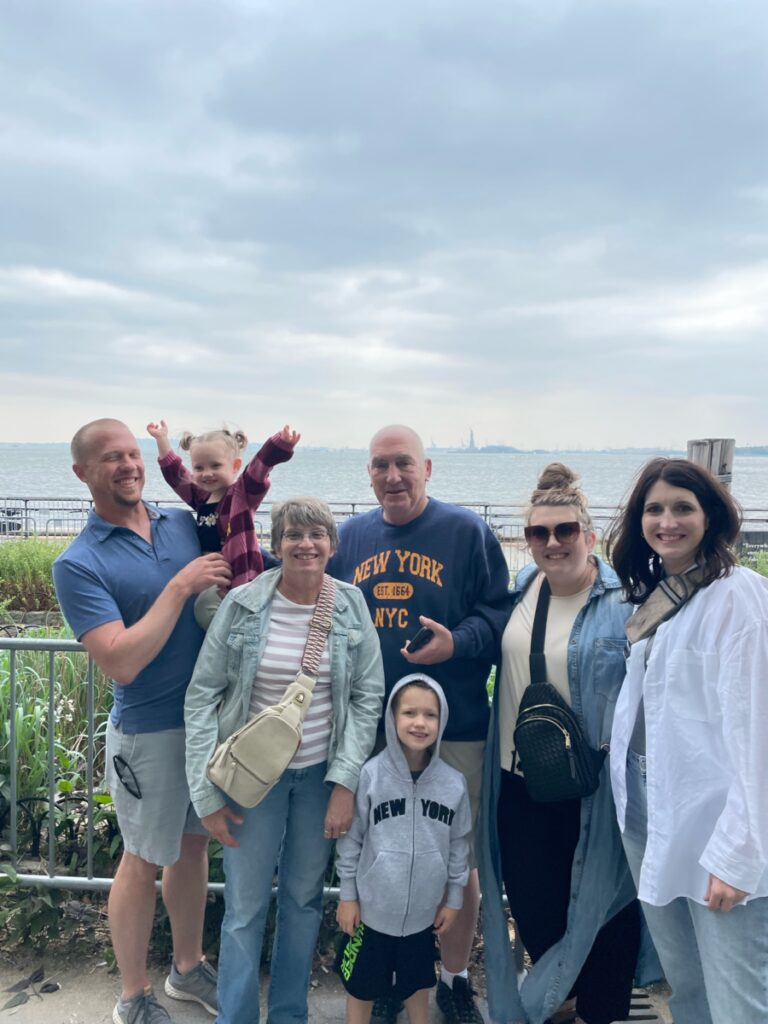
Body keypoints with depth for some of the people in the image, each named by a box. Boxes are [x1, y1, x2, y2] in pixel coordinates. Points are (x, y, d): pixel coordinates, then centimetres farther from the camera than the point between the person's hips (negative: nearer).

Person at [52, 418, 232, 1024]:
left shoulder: (184, 524, 1)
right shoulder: (79, 564, -14)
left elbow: (234, 586, 13)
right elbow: (121, 662, -24)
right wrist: (180, 587, -24)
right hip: (150, 730, -5)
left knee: (195, 844, 20)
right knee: (144, 861, 12)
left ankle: (189, 967, 42)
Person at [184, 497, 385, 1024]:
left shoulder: (351, 606, -6)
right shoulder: (242, 604, -10)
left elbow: (367, 698, -3)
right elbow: (203, 695, -6)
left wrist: (346, 781, -8)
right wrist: (207, 791, -7)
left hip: (322, 773, 2)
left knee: (305, 899, 16)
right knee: (245, 907, 8)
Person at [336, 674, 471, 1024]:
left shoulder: (453, 783, -10)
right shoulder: (370, 775, -18)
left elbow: (458, 845, 2)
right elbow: (351, 839, -8)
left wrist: (454, 898, 7)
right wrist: (347, 895, -3)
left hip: (424, 910, 2)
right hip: (372, 907, -2)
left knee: (419, 982, 24)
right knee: (361, 985, 17)